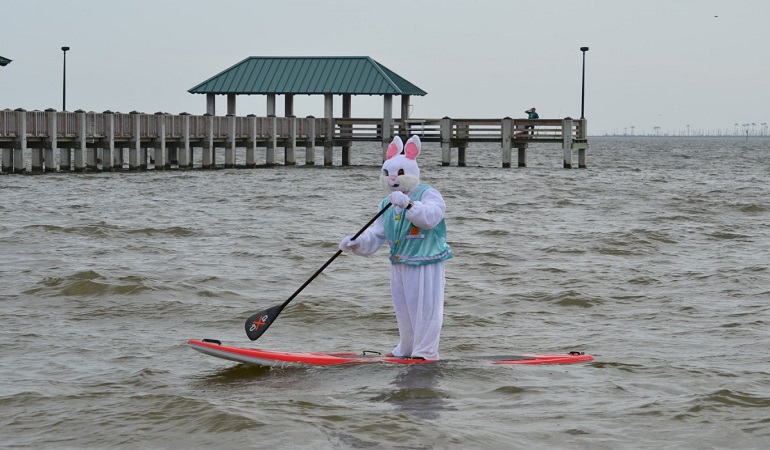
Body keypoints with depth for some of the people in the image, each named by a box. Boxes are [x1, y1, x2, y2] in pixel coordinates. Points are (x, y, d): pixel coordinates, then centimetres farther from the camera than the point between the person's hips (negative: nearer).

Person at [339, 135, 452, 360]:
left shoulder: (428, 195, -9)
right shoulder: (387, 205, 13)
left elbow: (430, 217, -30)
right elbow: (376, 236, 10)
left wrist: (409, 204, -44)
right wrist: (356, 243, -9)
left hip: (425, 265, -8)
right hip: (399, 266, 8)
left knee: (425, 308, -4)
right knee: (403, 309, 17)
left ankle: (426, 352, 6)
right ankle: (406, 349, 31)